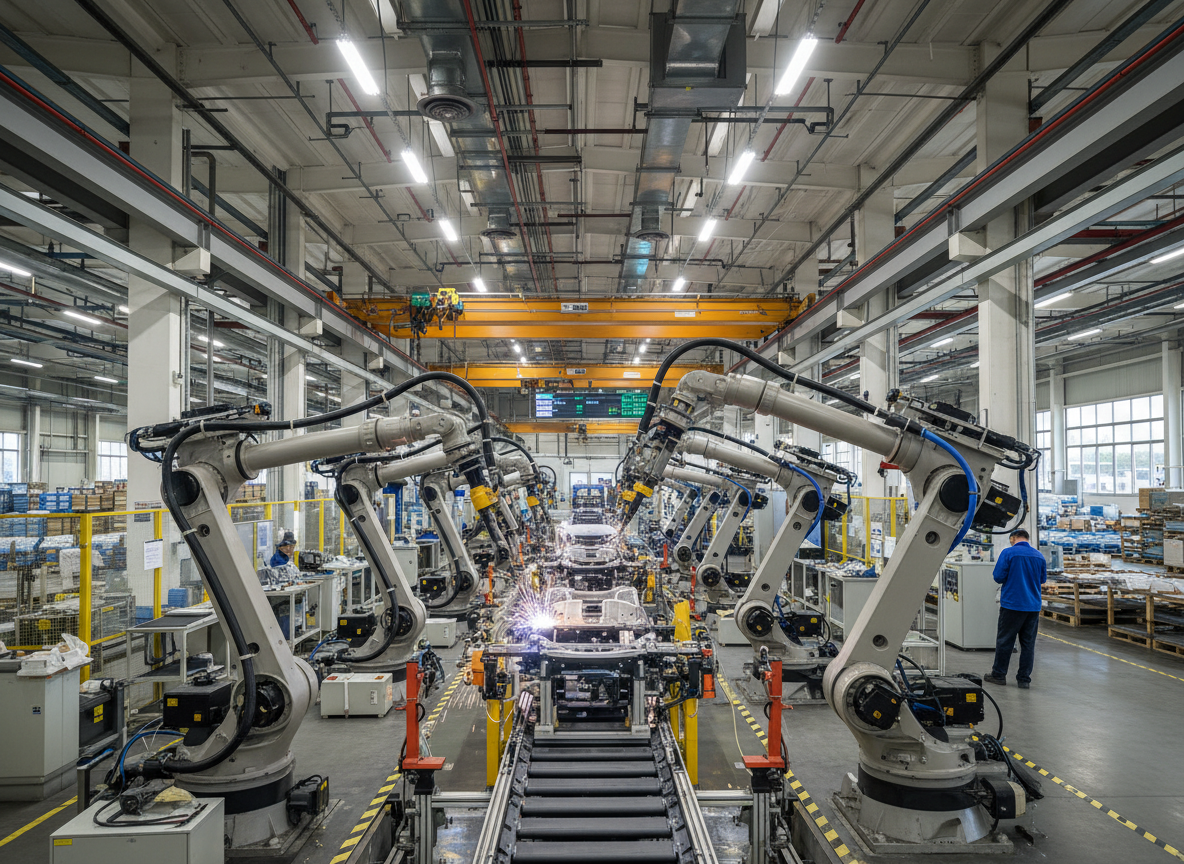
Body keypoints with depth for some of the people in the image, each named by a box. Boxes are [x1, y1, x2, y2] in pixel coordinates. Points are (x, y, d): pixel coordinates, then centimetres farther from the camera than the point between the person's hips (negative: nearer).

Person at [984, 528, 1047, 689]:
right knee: (1028, 643, 8)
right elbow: (1043, 579, 18)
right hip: (1033, 606, 4)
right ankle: (1024, 679, 11)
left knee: (1004, 640, 5)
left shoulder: (1008, 553, -9)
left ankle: (999, 675, 13)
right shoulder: (1039, 556, 6)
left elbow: (998, 576, -12)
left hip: (1012, 604, -4)